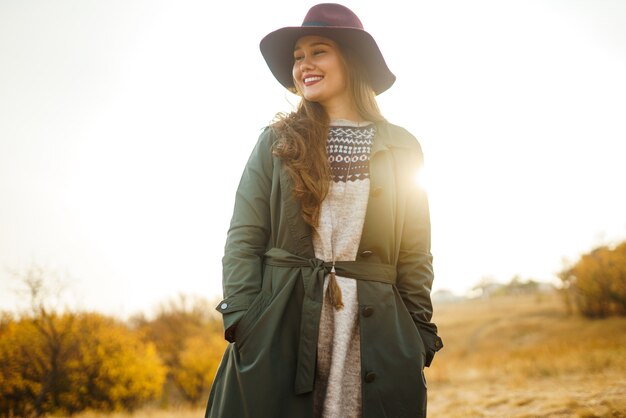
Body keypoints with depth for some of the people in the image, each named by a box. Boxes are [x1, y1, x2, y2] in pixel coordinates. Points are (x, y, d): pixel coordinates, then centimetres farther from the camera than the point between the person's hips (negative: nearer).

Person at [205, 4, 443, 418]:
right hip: (279, 325, 0)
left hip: (376, 329, 1)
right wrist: (241, 322, -9)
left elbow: (415, 254, 8)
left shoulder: (401, 148, 10)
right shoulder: (277, 141, 8)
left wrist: (420, 335, 1)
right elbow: (243, 241, 2)